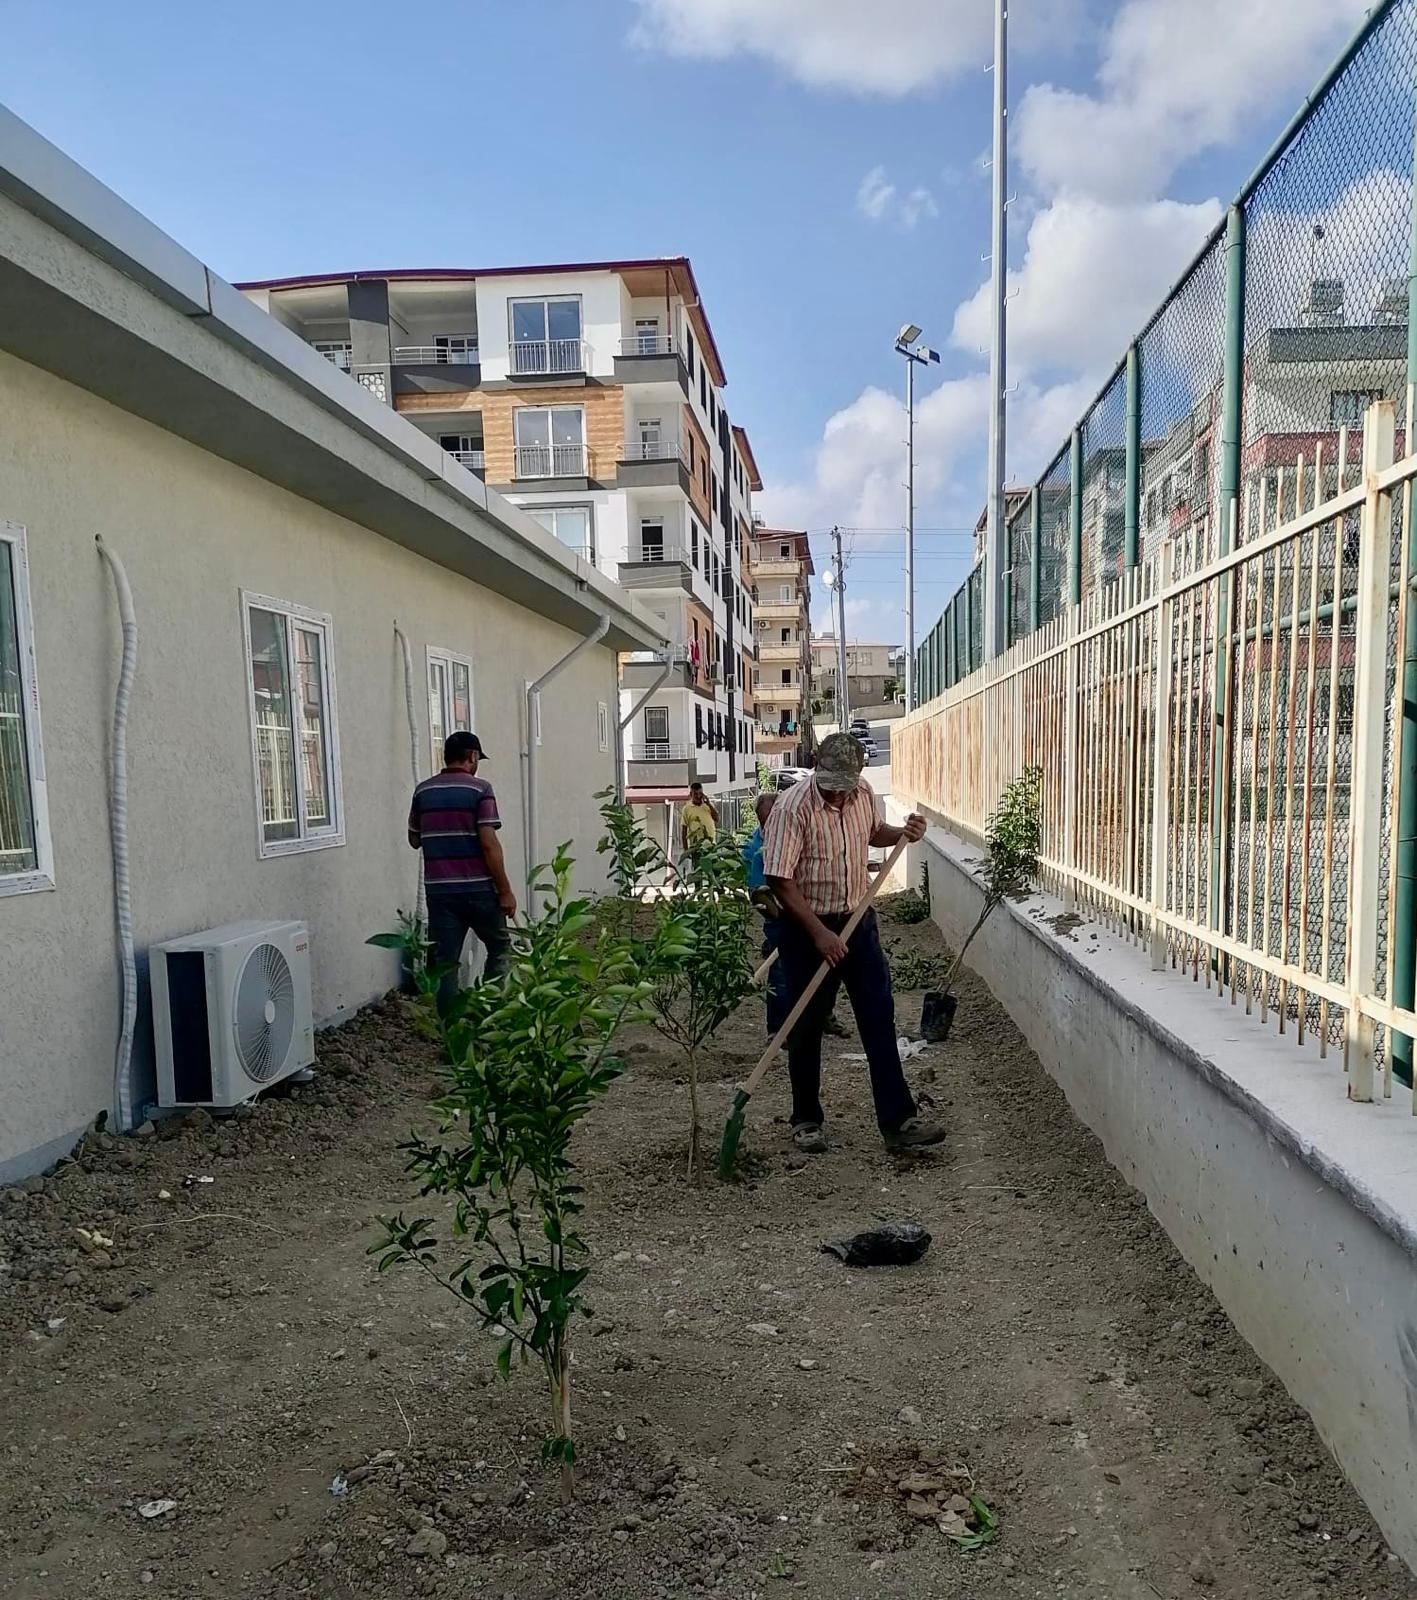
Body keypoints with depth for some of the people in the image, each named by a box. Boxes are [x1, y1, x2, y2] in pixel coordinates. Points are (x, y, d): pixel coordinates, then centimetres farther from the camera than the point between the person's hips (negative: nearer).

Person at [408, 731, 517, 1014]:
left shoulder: (423, 791, 7)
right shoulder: (480, 788, -8)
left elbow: (415, 840, 16)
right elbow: (489, 844, -14)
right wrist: (505, 891, -9)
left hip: (439, 890, 4)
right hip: (478, 889, -4)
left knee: (445, 964, 5)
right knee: (499, 949, 16)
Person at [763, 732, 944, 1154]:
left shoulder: (863, 793, -2)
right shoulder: (793, 807, -21)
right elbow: (780, 880, -21)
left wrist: (903, 833, -2)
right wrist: (819, 933, -22)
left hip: (858, 921, 5)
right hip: (808, 928, -5)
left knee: (880, 1020, 3)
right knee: (807, 1027, 6)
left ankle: (898, 1120, 9)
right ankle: (806, 1120, 22)